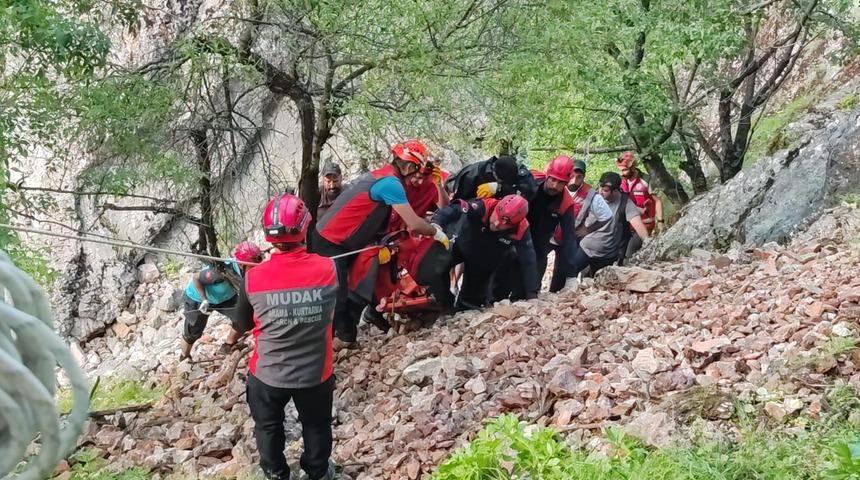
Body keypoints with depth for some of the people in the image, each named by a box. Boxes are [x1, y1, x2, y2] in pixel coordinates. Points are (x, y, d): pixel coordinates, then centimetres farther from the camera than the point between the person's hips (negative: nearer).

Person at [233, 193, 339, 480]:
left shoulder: (253, 278, -20)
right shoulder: (329, 269, -21)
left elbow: (243, 324, -3)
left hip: (268, 375, 0)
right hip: (316, 373, 0)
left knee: (268, 427, 27)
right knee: (316, 425, 27)